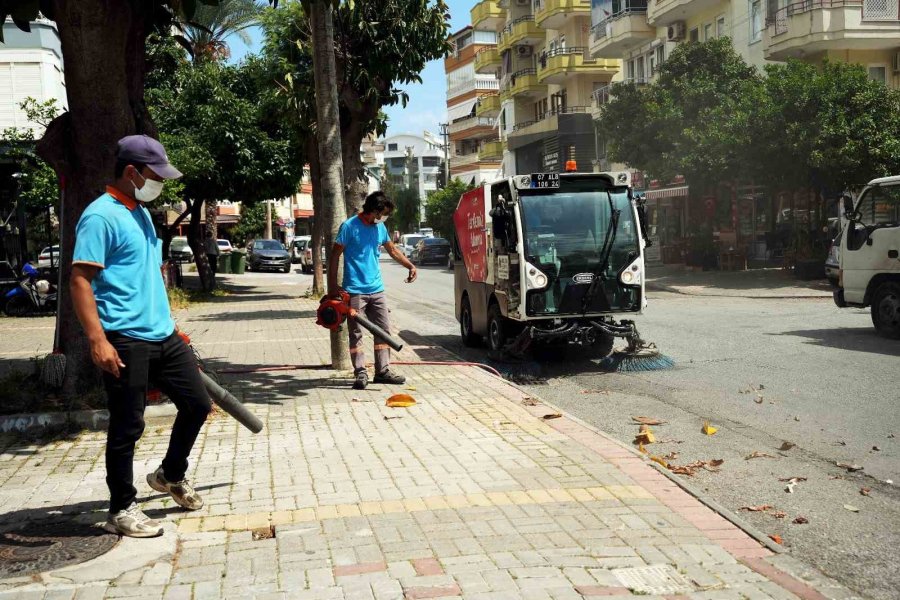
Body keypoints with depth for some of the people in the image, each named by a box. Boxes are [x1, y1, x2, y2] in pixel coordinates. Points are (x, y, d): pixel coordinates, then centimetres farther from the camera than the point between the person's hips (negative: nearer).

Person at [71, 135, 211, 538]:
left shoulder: (141, 213, 17)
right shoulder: (101, 216, -12)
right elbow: (80, 280, -18)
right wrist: (97, 340, -25)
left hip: (163, 336, 9)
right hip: (125, 342, -9)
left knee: (197, 404, 13)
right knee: (127, 428, 1)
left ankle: (170, 476, 34)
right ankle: (121, 510, 15)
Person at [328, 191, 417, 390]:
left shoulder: (380, 228, 9)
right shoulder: (349, 226, -10)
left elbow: (392, 250, 23)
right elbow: (335, 256, -8)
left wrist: (410, 266, 12)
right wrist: (332, 286, -12)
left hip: (377, 289, 7)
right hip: (355, 290, -7)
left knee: (383, 329, 6)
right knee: (356, 333, -1)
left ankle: (383, 371, 13)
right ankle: (361, 373, 3)